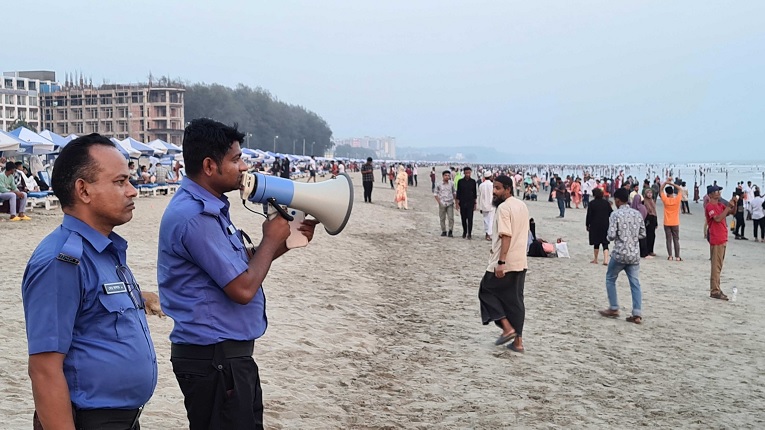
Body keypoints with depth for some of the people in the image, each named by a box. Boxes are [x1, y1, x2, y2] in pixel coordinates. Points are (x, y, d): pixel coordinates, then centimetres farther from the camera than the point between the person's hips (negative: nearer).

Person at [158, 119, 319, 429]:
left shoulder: (209, 207, 10)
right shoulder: (195, 217, -23)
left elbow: (239, 264, 17)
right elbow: (243, 288, -24)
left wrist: (286, 241, 5)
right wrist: (271, 240, -10)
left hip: (227, 352, 10)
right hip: (215, 357, -10)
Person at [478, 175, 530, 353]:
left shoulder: (503, 207, -15)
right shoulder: (522, 206, 13)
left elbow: (506, 236, -23)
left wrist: (501, 262, -24)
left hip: (505, 263, -8)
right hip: (521, 262, 8)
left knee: (487, 292, 8)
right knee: (516, 300, 11)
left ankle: (507, 328, -1)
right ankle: (518, 341, 11)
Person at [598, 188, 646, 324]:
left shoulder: (615, 214, -10)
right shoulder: (637, 214, 6)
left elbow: (611, 236, -15)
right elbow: (643, 234, 11)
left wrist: (609, 237, 7)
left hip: (620, 253, -4)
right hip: (635, 254, 4)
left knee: (610, 279, 15)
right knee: (635, 283, 5)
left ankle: (614, 309, 17)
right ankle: (637, 314, 0)